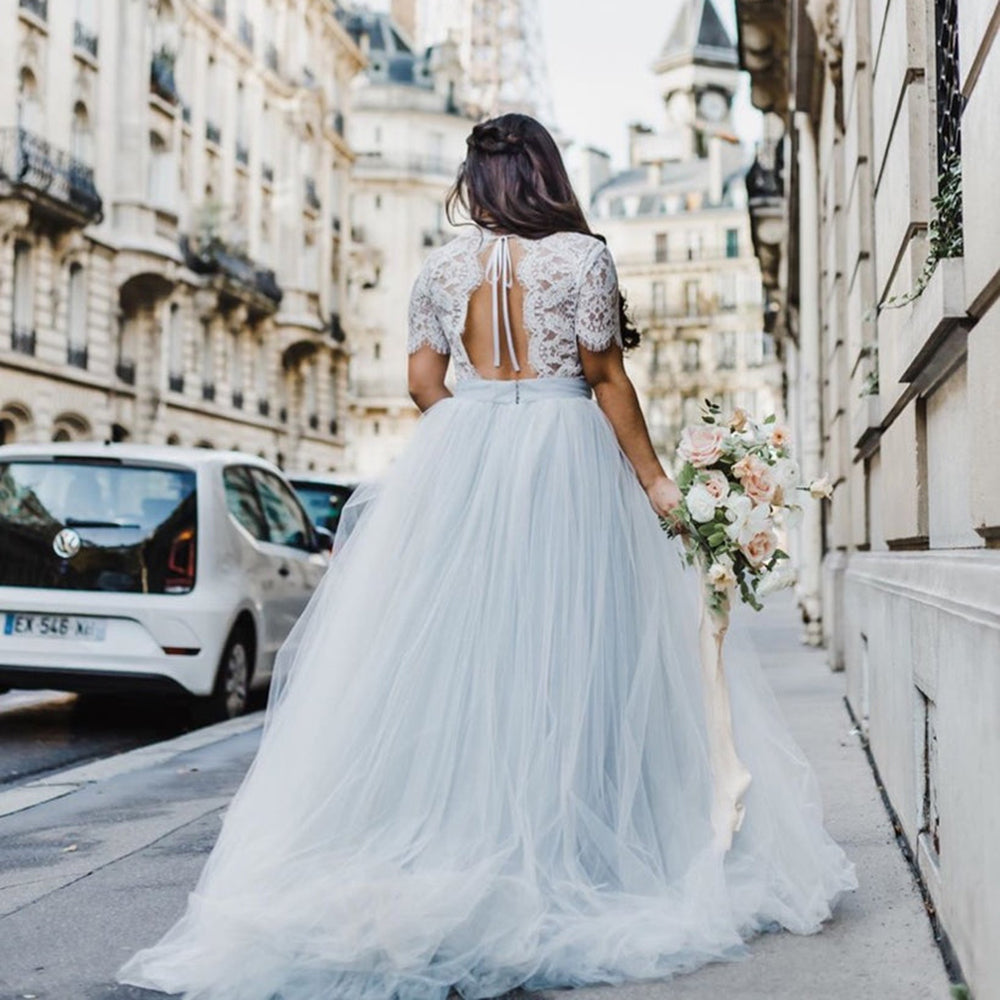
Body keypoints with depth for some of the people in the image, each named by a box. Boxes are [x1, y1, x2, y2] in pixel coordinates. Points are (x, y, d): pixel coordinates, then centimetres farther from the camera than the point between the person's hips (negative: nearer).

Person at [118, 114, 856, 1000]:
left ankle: (453, 846, 8)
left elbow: (423, 383, 7)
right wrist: (653, 479, 2)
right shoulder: (581, 255, -1)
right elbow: (607, 380, -4)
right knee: (565, 651, 1)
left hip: (458, 461, 3)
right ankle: (567, 855, 5)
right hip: (566, 462, -3)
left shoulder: (444, 264, 8)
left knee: (454, 648, 5)